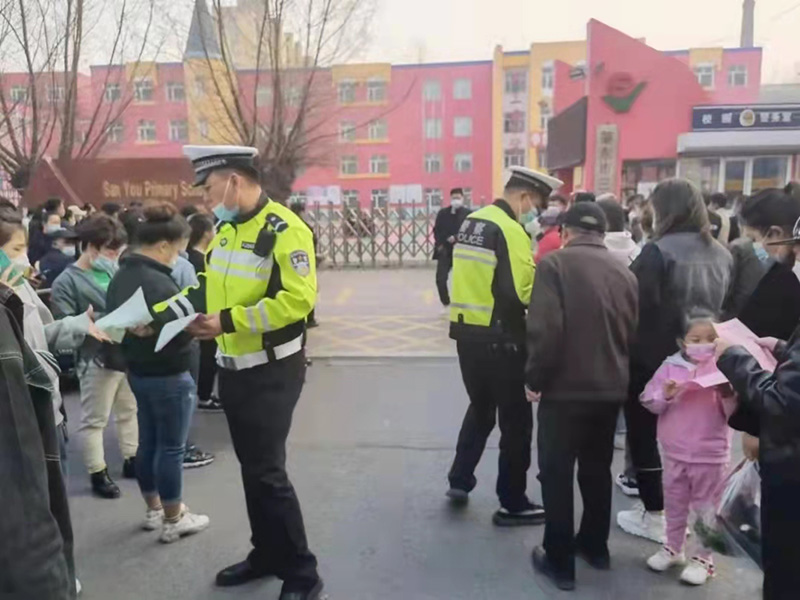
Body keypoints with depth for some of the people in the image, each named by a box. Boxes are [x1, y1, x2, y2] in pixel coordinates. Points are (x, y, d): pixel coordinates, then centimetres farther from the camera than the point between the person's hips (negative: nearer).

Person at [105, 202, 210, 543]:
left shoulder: (121, 276, 7)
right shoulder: (156, 282, -24)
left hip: (138, 371, 9)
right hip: (168, 375, -9)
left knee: (148, 441, 18)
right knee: (171, 447, 3)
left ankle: (154, 510, 33)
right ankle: (174, 520, 16)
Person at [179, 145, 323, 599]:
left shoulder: (285, 230, -17)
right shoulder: (226, 229, 10)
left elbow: (298, 299, -25)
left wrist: (229, 321, -25)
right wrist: (184, 306, 1)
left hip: (272, 371, -8)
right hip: (232, 368, 8)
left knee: (268, 472, -5)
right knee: (251, 467, 17)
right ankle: (267, 553, 35)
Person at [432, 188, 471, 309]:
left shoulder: (468, 213, -3)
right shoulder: (443, 213, 7)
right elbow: (436, 230, 9)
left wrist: (456, 238, -20)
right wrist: (439, 244, -5)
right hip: (445, 250, 2)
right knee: (441, 278, -3)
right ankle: (446, 303, 14)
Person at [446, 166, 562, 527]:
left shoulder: (471, 222, 10)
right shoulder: (509, 229, -17)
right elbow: (521, 293, -24)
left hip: (466, 332, 8)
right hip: (499, 339, -8)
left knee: (480, 408, 25)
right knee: (516, 420, 7)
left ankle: (460, 480, 30)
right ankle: (512, 504, 19)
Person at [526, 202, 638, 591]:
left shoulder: (555, 263, -11)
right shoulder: (624, 271, 7)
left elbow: (544, 330, -20)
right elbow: (633, 332, 10)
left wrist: (534, 378, -9)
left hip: (565, 388, -6)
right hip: (611, 388, 6)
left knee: (556, 475, 7)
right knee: (597, 469, 21)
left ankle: (559, 561, 16)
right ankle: (595, 545, 36)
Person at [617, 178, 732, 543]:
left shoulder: (659, 252, -18)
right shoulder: (721, 255, 4)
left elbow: (635, 305, -21)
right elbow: (723, 307, 11)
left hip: (651, 359, -7)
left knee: (643, 434, 8)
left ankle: (655, 515, 16)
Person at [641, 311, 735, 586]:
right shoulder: (670, 367, -2)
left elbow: (736, 412, -8)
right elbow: (649, 400, -3)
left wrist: (728, 395, -27)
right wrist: (664, 395, -22)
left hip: (710, 454, -2)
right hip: (674, 451, 3)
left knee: (706, 508, 11)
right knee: (674, 505, 18)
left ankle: (703, 557, 25)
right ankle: (673, 548, 35)